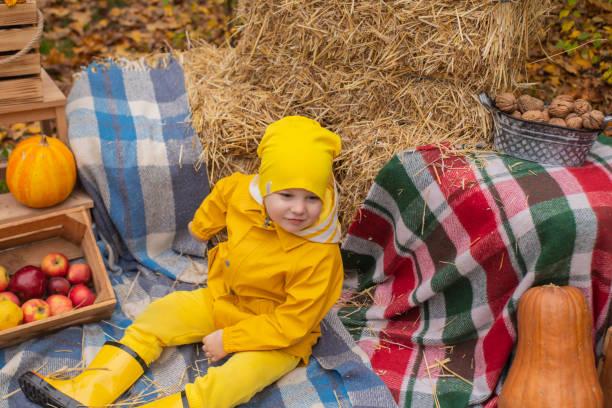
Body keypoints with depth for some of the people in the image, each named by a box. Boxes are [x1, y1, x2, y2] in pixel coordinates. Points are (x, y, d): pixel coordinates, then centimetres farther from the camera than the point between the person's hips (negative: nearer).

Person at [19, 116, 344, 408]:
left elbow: (291, 323, -26)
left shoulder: (320, 256, -31)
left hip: (280, 337, -5)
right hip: (220, 300, 6)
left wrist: (228, 339, -22)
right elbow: (222, 193, 9)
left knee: (235, 379, -33)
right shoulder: (241, 192, -17)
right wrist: (201, 226, 26)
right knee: (155, 317, 0)